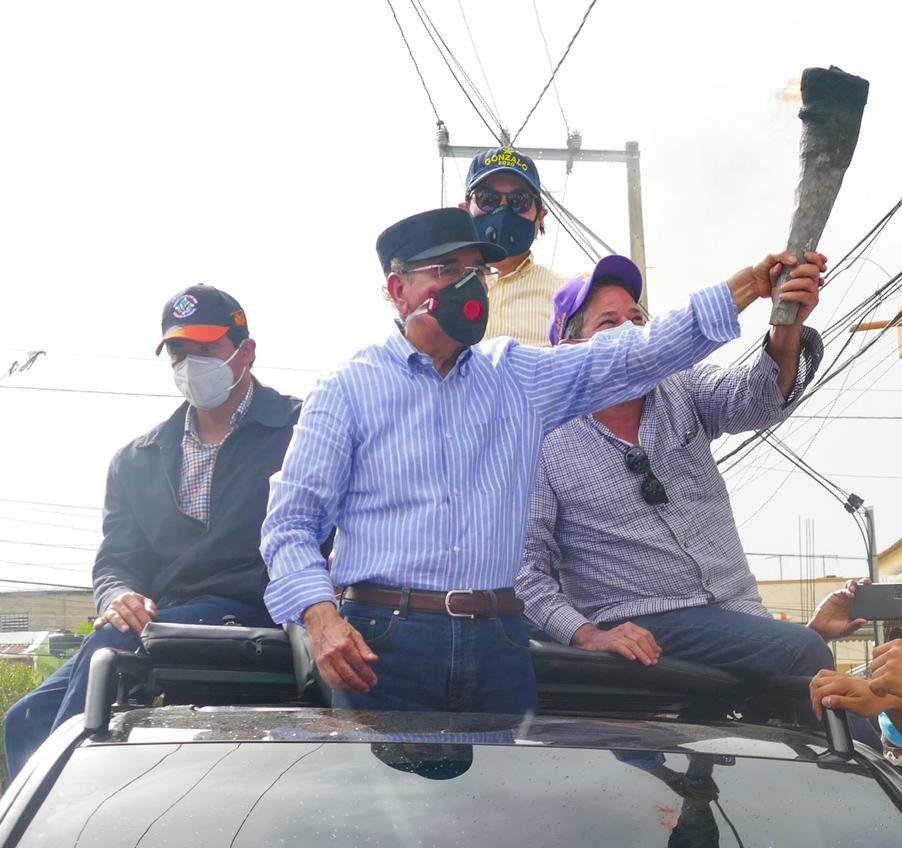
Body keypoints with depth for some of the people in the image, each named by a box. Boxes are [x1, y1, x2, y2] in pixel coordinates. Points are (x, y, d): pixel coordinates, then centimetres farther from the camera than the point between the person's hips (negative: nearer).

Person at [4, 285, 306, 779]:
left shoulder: (298, 430, 7)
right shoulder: (136, 461, 23)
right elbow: (115, 562, 17)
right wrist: (119, 598, -8)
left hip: (250, 612, -5)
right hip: (159, 623, 5)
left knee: (112, 644, -31)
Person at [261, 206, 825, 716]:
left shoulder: (520, 377, 14)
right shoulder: (349, 390, 3)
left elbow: (637, 356, 8)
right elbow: (292, 523, 0)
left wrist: (749, 286, -1)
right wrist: (321, 619, -16)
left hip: (498, 645, 4)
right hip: (385, 640, -3)